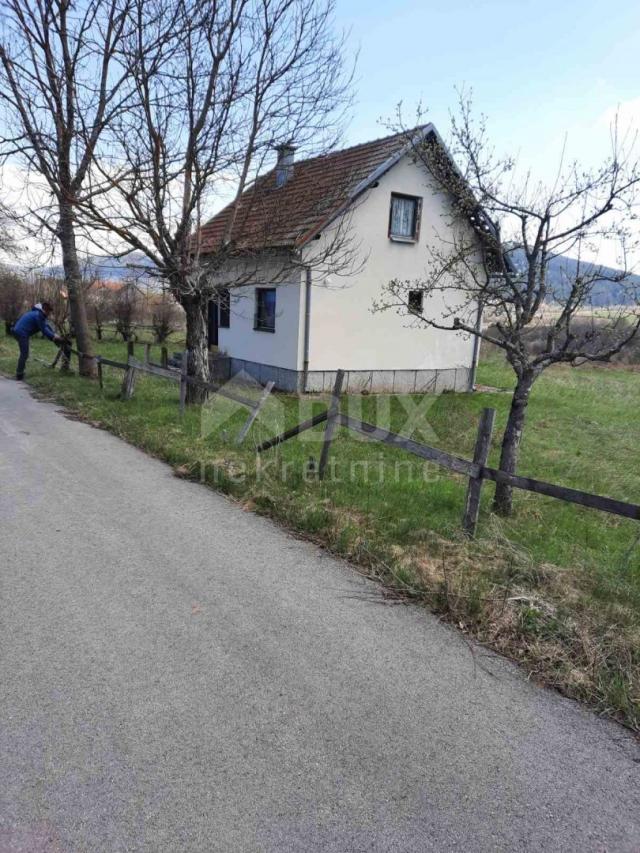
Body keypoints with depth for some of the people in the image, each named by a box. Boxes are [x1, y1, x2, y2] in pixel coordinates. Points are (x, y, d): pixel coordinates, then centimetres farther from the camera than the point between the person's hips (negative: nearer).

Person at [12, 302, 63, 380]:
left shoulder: (39, 313, 14)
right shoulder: (39, 315, -18)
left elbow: (46, 325, 12)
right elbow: (44, 329, -16)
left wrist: (54, 334, 3)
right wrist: (54, 337, -7)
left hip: (18, 331, 11)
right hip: (22, 333, -11)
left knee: (24, 353, 20)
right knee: (24, 354, -6)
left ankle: (19, 372, 27)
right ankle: (19, 375, -3)